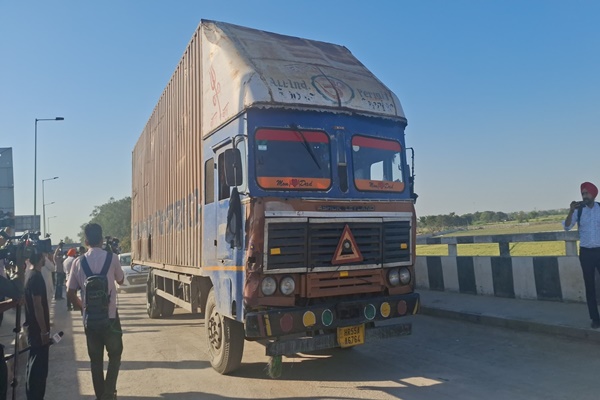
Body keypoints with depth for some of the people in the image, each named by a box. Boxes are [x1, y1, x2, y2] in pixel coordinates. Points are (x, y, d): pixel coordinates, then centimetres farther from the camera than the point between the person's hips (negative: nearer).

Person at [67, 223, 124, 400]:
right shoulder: (112, 258, -8)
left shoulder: (78, 262, -3)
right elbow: (121, 280, 10)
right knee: (115, 354, 16)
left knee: (95, 359, 15)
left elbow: (70, 293, 0)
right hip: (110, 316, -2)